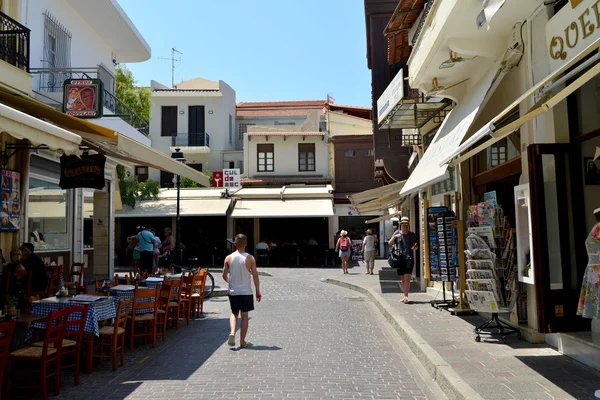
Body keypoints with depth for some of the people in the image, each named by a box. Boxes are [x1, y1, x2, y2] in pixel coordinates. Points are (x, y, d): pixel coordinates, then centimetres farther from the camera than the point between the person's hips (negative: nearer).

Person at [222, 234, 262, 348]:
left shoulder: (229, 258, -3)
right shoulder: (250, 258, -8)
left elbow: (224, 276, 2)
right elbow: (255, 275, -7)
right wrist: (258, 291, 1)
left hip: (232, 291, 2)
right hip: (246, 292, -2)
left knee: (234, 313, 19)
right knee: (244, 315, 9)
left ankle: (232, 333, -4)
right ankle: (242, 341, 13)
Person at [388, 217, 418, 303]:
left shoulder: (413, 235, 5)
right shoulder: (397, 233, 6)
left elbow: (416, 246, 16)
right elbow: (389, 243, 0)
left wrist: (415, 247, -7)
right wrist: (394, 237, -17)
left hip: (409, 258, -2)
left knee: (407, 277, -15)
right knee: (402, 279, 9)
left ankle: (406, 296, -17)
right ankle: (405, 296, 21)